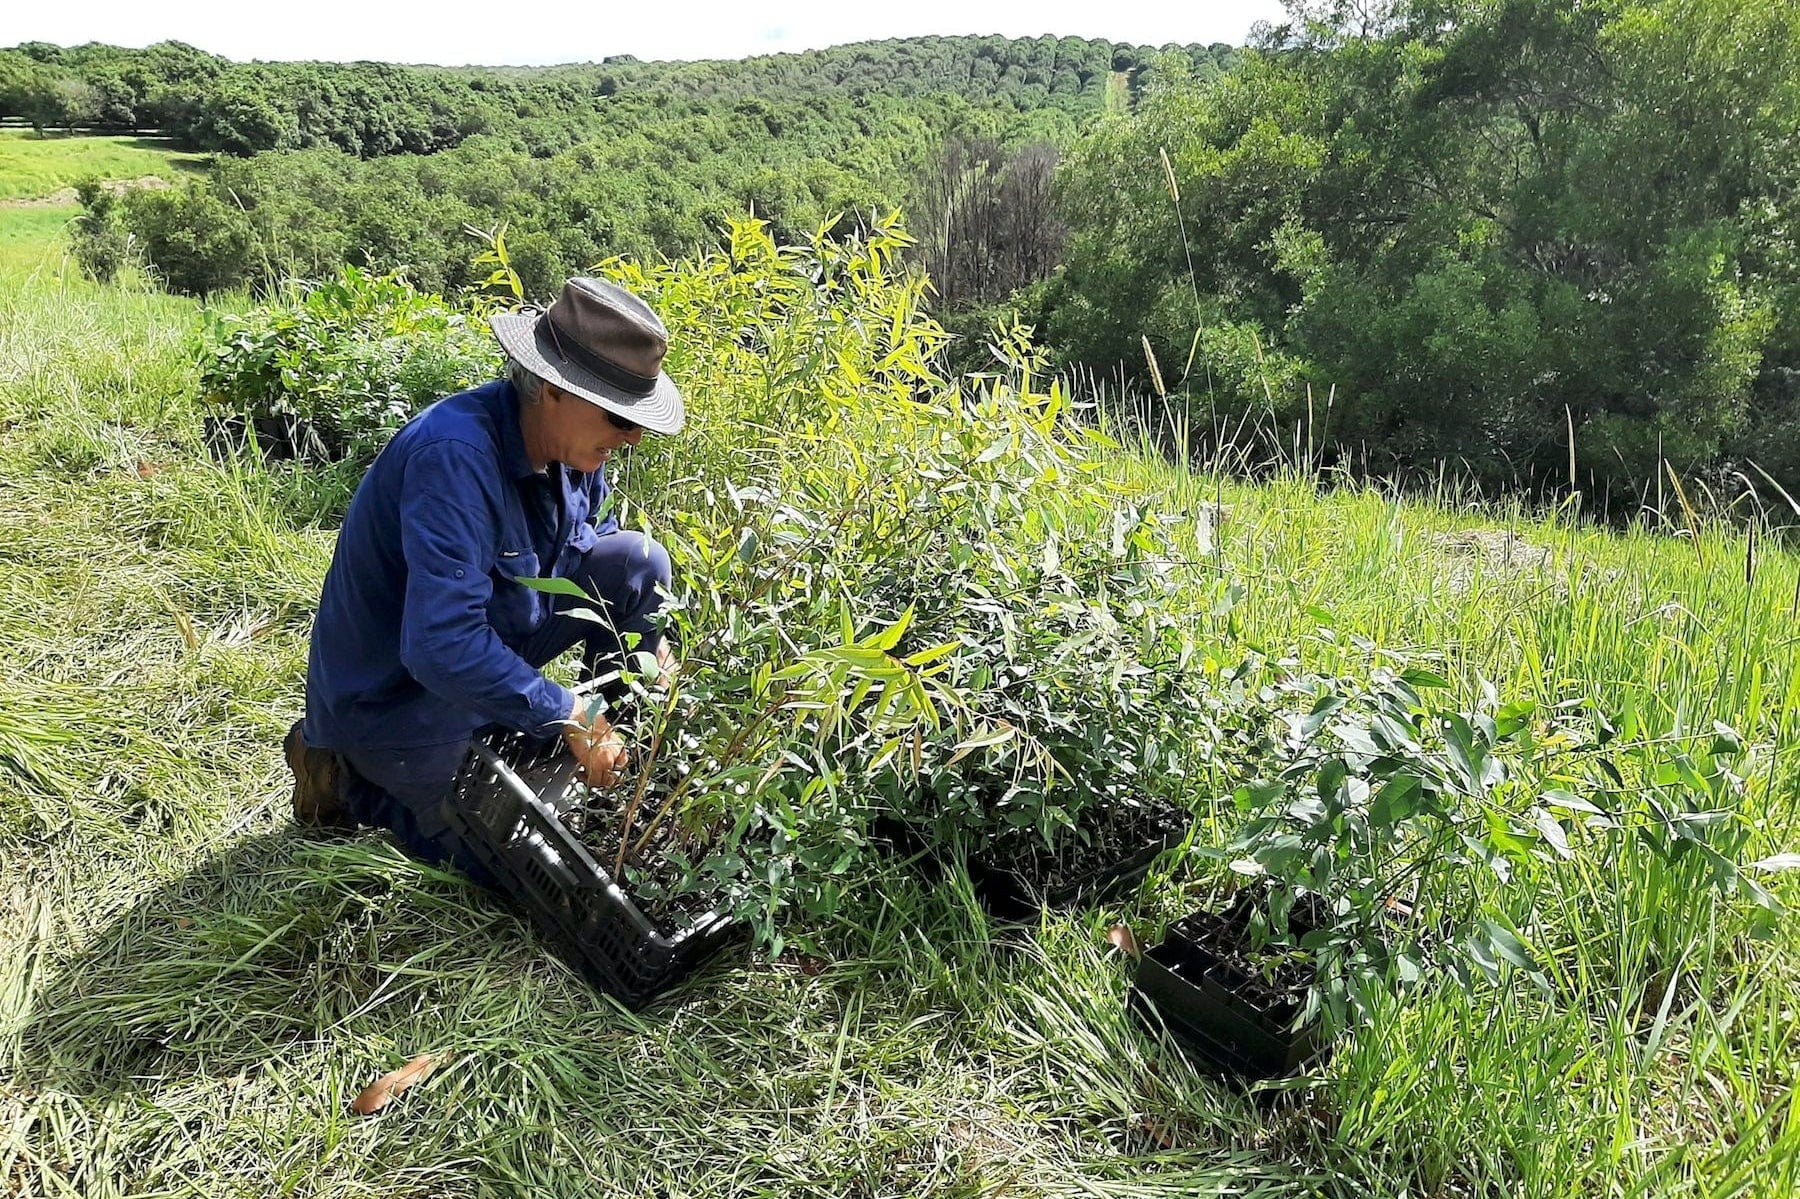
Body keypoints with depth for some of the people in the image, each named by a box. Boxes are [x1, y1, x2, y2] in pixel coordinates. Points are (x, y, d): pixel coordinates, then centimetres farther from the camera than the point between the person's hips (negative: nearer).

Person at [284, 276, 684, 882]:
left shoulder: (571, 445, -7)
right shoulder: (456, 454, -33)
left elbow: (596, 542, 12)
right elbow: (442, 647, -39)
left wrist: (652, 651, -3)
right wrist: (569, 715, -30)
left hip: (485, 638, 8)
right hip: (392, 692, -7)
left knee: (638, 561, -6)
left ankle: (618, 755, 9)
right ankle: (350, 778, 9)